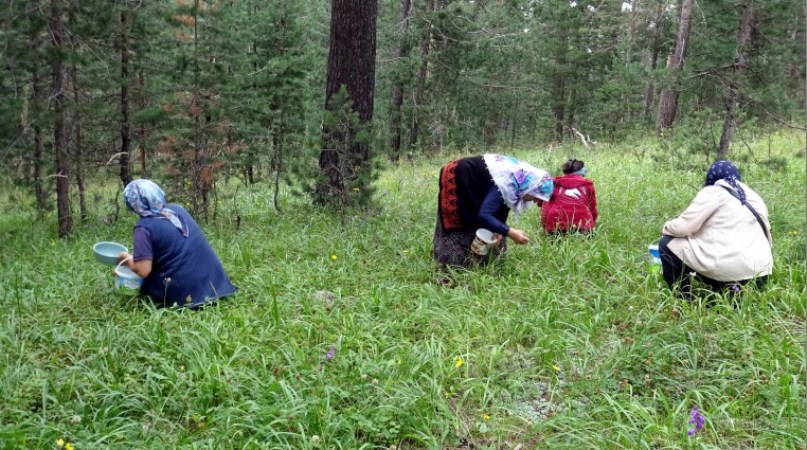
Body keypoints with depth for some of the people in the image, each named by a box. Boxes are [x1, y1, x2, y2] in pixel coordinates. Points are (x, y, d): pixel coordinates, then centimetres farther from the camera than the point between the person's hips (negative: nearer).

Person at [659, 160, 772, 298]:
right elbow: (766, 233, 22)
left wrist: (667, 227, 15)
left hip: (728, 265, -8)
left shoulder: (712, 192, -1)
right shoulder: (753, 196, 20)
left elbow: (684, 226, -6)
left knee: (667, 244, 7)